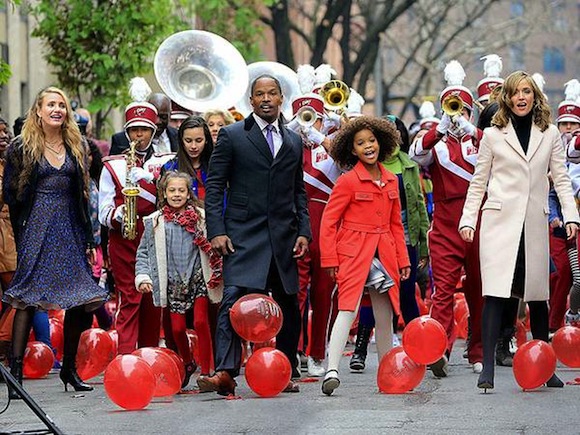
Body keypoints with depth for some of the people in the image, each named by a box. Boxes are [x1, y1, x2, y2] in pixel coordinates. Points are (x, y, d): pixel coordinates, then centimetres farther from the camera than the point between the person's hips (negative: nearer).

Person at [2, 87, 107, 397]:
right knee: (27, 299, -9)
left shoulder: (77, 146, 13)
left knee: (82, 300, 1)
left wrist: (88, 238, 10)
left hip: (70, 230, 4)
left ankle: (69, 368, 13)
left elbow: (83, 194, 14)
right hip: (36, 228, -4)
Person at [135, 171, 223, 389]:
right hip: (173, 282, 2)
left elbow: (212, 247, 6)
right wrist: (143, 277, -2)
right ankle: (188, 364, 27)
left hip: (198, 278, -2)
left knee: (200, 322, -12)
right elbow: (144, 252, 9)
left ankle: (205, 371, -5)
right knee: (177, 328, 2)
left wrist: (218, 272, -3)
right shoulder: (155, 222, 5)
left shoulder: (200, 216, 2)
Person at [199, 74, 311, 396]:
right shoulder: (232, 136, 3)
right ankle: (225, 373, -25)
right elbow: (214, 186, 1)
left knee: (288, 306, 8)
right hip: (244, 235, -4)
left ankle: (287, 373, 19)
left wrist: (303, 231, 7)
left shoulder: (294, 141, 16)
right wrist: (216, 231, -9)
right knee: (234, 298, -18)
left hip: (283, 238, 5)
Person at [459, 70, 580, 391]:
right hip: (499, 221, -2)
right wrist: (468, 220, 0)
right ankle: (487, 368, -16)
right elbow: (478, 182, 8)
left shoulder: (549, 134, 11)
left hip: (534, 224, 2)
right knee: (495, 293, -12)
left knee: (537, 296, 7)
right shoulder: (493, 135, 7)